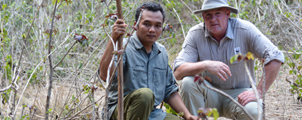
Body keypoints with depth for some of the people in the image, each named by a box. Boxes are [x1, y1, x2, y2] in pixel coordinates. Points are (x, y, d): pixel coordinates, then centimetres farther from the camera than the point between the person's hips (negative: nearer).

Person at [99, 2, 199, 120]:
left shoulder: (162, 52, 13)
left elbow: (170, 90, 19)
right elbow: (105, 75, -27)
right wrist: (113, 39, -32)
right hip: (120, 110, -5)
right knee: (145, 94, -34)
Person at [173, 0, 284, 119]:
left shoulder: (245, 29, -14)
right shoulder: (195, 34, -9)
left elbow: (275, 58, -17)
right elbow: (178, 72, -17)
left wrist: (258, 92, -20)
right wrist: (205, 65, -35)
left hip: (239, 93, -2)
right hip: (210, 94, 2)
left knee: (252, 110, -34)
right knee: (188, 82, -28)